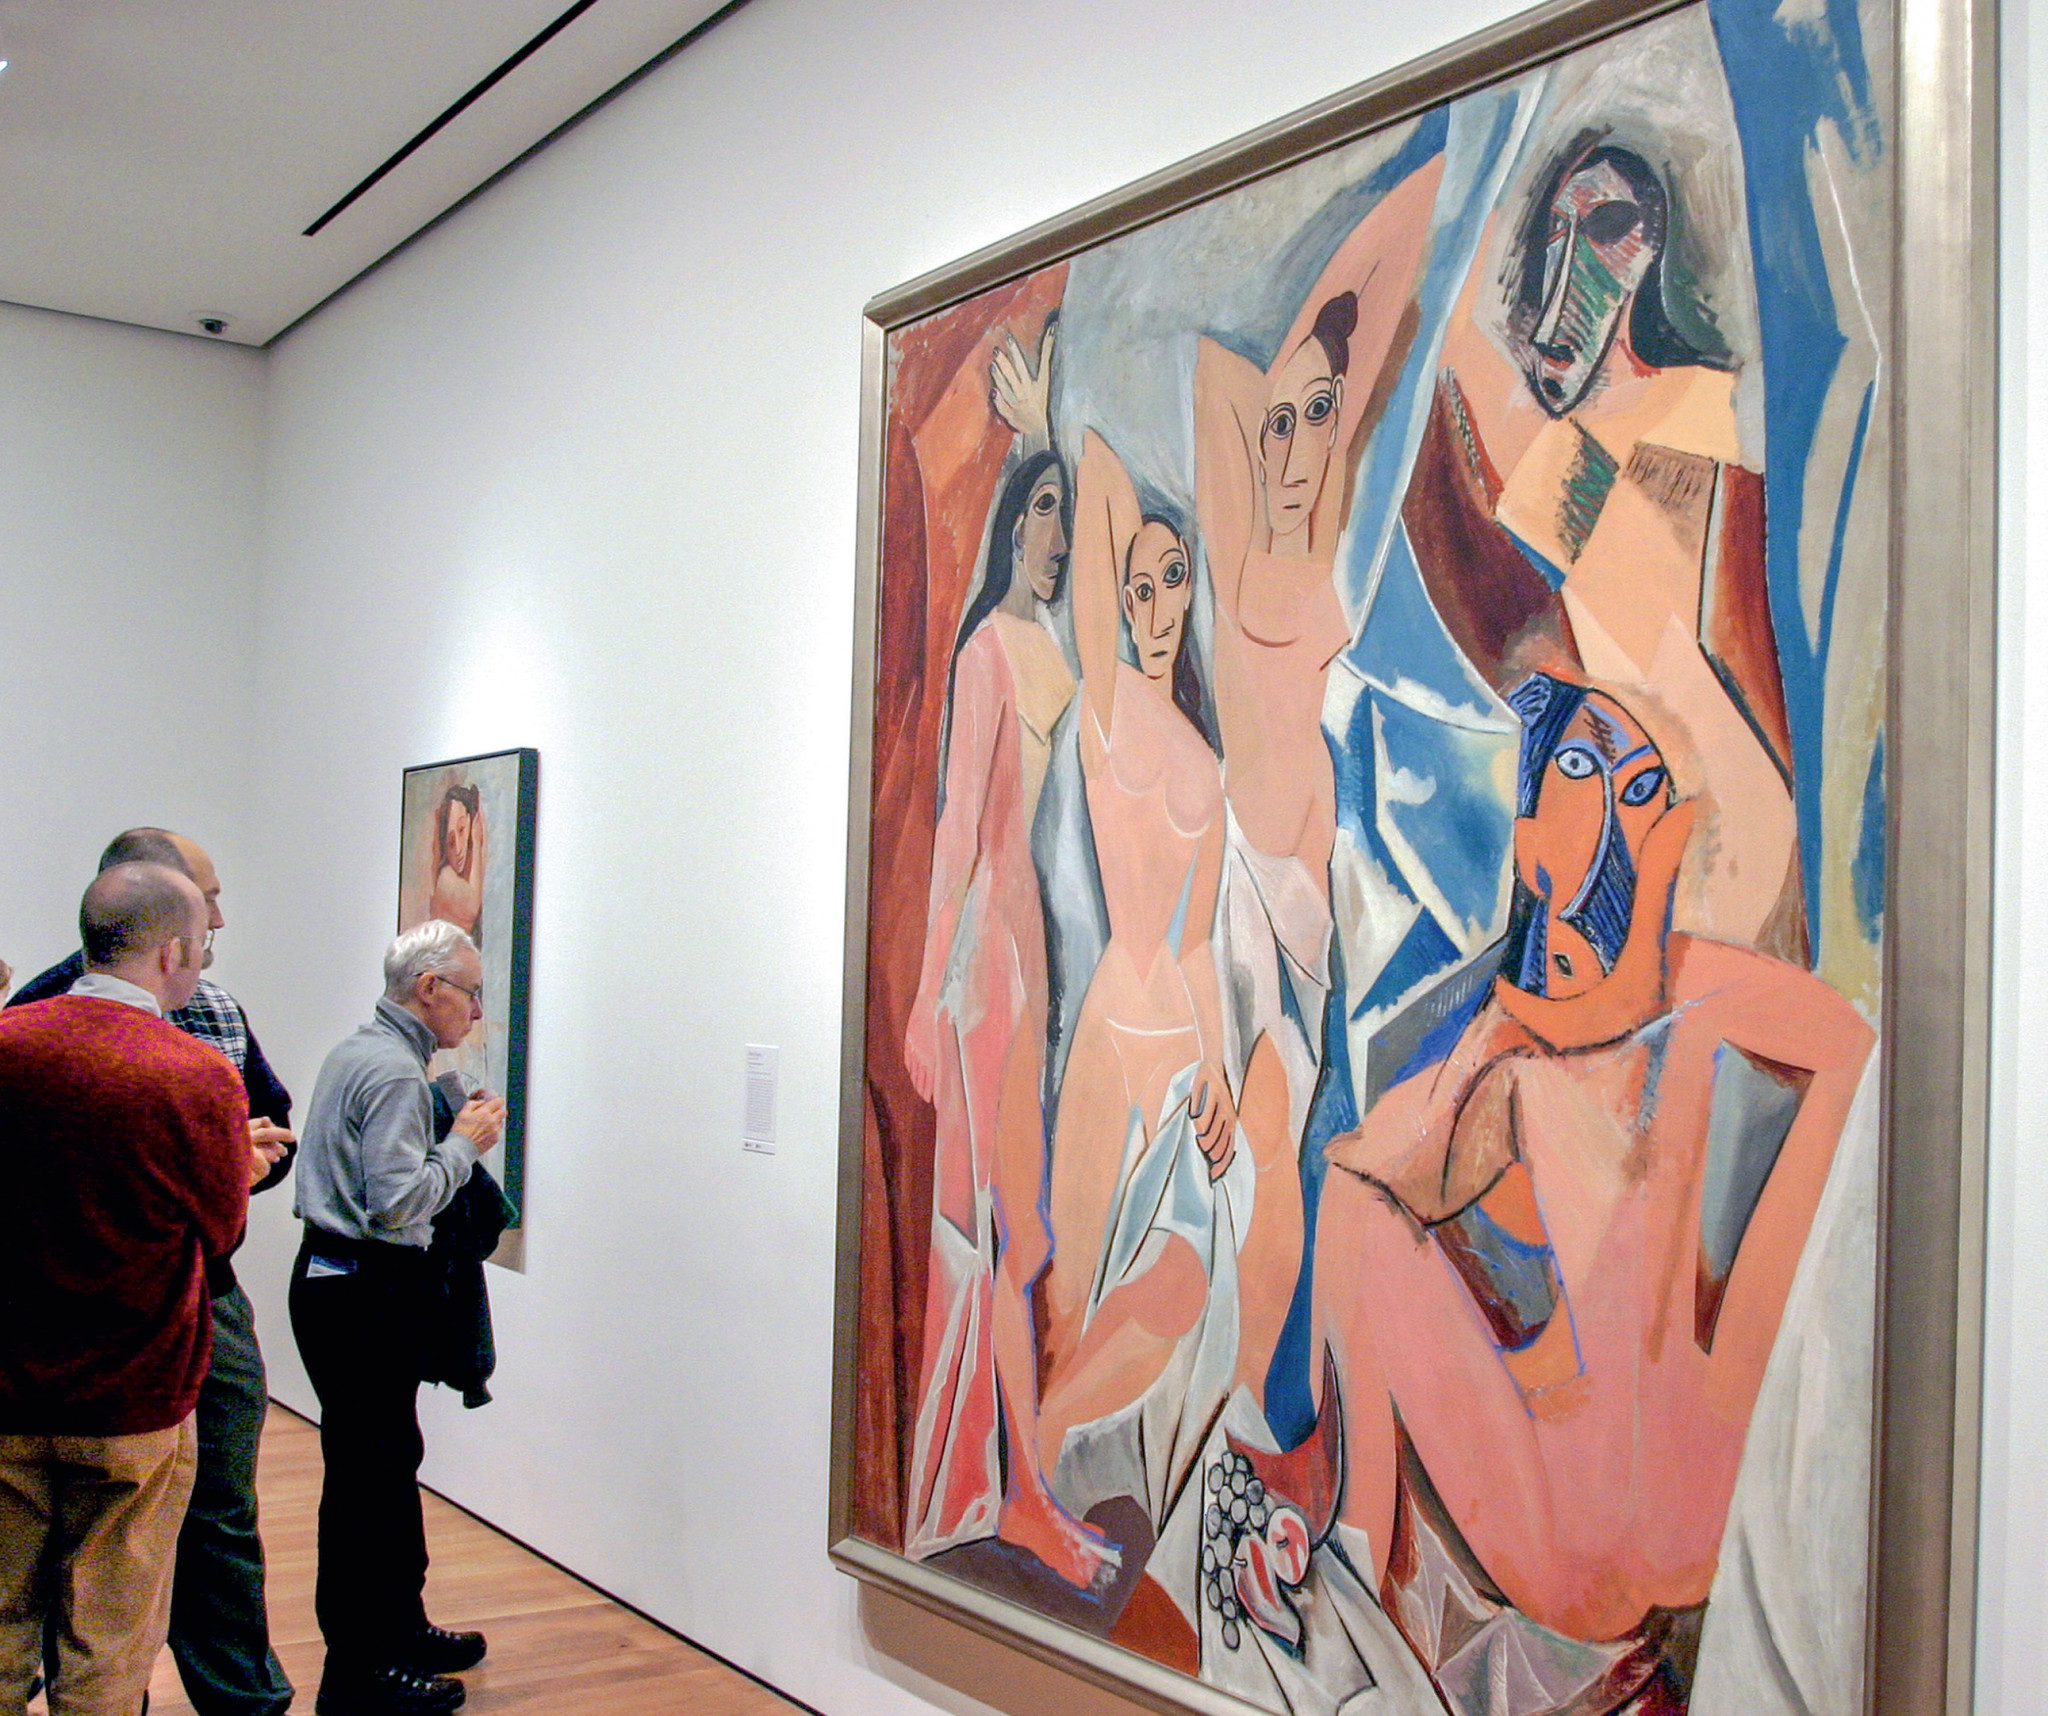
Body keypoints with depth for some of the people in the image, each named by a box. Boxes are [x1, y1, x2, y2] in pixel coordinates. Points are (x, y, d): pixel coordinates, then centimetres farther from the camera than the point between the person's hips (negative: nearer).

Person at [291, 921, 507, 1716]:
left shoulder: (355, 1053, 15)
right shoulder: (395, 1072, -18)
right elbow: (396, 1202, -24)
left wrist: (453, 1135, 12)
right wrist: (463, 1144, -12)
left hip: (334, 1282, 11)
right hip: (365, 1295, -11)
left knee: (387, 1465, 17)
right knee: (368, 1478, -4)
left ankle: (400, 1631, 28)